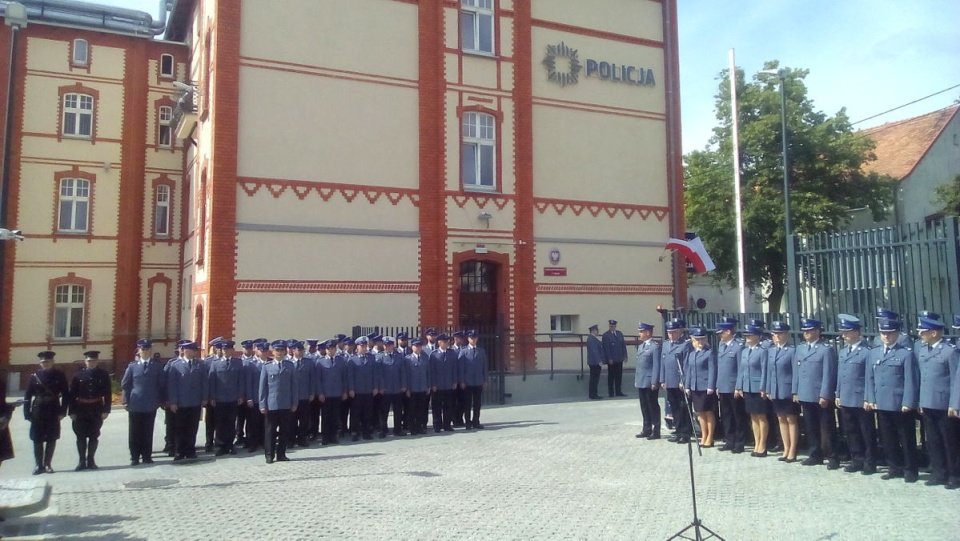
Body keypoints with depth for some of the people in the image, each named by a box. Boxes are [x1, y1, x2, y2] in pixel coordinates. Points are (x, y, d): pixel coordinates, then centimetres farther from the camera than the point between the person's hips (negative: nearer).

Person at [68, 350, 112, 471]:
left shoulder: (103, 374, 0)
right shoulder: (79, 375, -1)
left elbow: (108, 393, -2)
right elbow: (72, 394, -1)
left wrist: (106, 410, -8)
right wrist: (72, 411, -5)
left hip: (97, 409, 0)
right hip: (81, 409, 0)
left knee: (94, 436, 7)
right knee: (81, 437, 5)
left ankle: (91, 461, 17)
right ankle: (82, 461, 14)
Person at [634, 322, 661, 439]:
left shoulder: (655, 346, -11)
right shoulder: (640, 346, 16)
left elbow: (656, 366, -15)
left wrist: (655, 382, -18)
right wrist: (636, 379, 15)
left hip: (650, 382, -8)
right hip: (641, 382, 8)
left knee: (653, 407, 1)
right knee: (644, 407, 13)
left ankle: (656, 431, 9)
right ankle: (647, 429, 21)